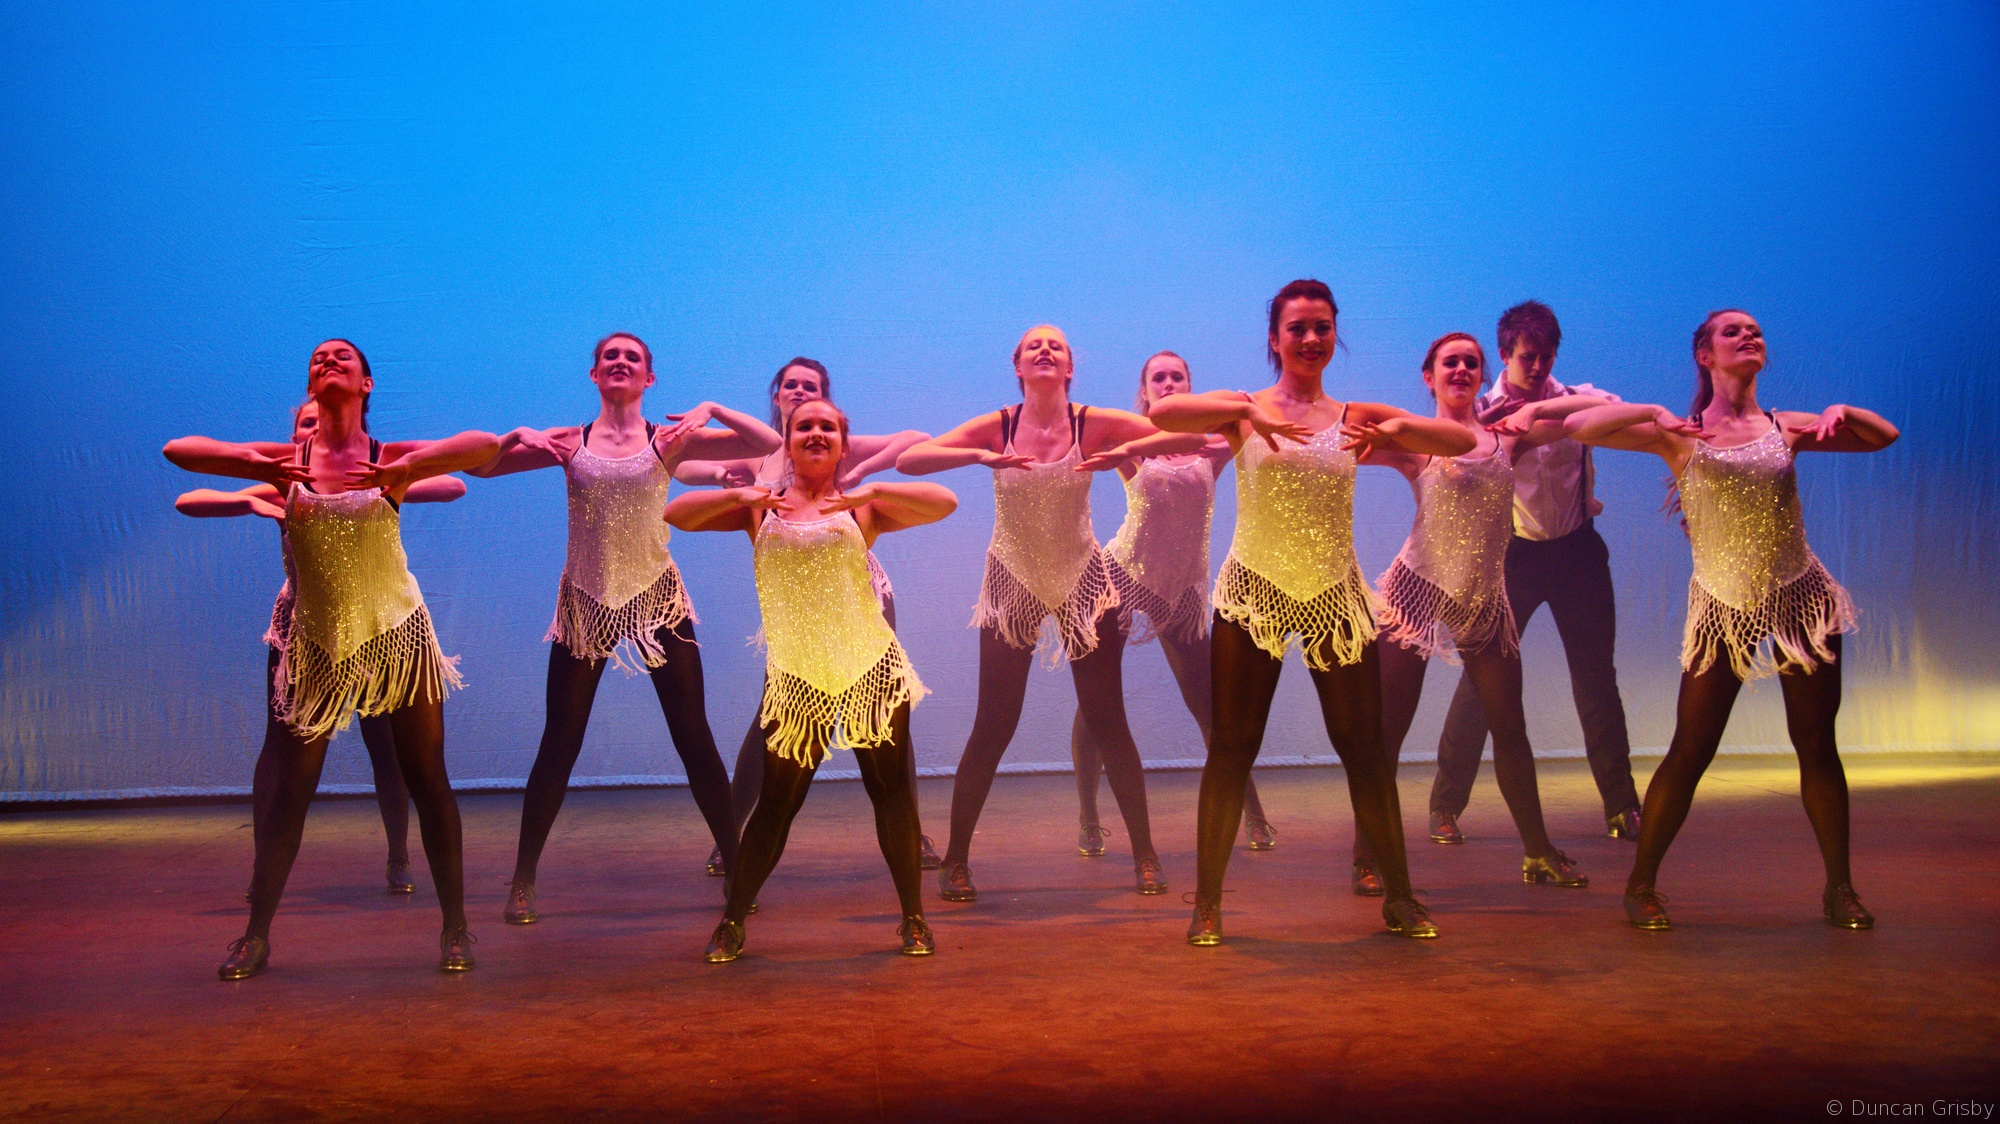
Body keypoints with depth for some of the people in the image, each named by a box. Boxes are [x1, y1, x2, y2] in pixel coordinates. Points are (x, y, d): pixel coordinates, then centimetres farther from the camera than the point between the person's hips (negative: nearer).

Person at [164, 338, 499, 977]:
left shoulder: (391, 459, -4)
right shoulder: (286, 459, -1)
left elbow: (485, 445, -17)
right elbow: (178, 450, -6)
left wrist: (407, 468, -29)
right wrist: (255, 465, -21)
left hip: (398, 636, -1)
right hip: (318, 643, 1)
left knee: (427, 781, 1)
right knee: (287, 791, 3)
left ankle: (455, 927, 12)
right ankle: (256, 935, 17)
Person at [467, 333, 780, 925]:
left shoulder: (670, 439, -1)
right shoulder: (567, 442, 2)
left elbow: (769, 443, -6)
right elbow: (479, 466, 5)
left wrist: (712, 409, -18)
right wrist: (515, 438, -12)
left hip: (656, 597, 0)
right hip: (585, 602, 1)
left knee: (694, 738, 3)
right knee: (560, 743, 4)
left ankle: (735, 865, 14)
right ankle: (522, 882, 15)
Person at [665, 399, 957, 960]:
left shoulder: (861, 507, 3)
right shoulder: (761, 507, 7)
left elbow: (944, 502, -9)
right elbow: (677, 513, -1)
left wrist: (874, 491, -23)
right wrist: (740, 495, -18)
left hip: (872, 669, 0)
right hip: (796, 678, 0)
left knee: (893, 792, 4)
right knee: (777, 803, 4)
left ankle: (914, 918, 17)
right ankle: (732, 923, 18)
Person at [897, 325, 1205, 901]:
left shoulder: (1096, 425, -9)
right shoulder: (996, 427, -8)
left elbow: (1194, 439, -14)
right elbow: (907, 460, -18)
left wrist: (1131, 450, -30)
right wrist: (980, 456, -31)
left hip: (1084, 581, 0)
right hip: (1012, 582, 0)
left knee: (1107, 724, 2)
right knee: (993, 728, -1)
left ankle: (1145, 855, 16)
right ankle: (955, 860, 12)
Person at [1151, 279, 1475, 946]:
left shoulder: (1355, 416, 6)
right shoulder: (1246, 410, 0)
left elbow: (1463, 442, -1)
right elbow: (1163, 412, -18)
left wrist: (1397, 426, -19)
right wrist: (1249, 412, -27)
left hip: (1336, 595, 2)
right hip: (1253, 591, -2)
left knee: (1365, 751, 5)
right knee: (1232, 749, 0)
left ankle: (1399, 896, 19)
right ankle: (1207, 902, 11)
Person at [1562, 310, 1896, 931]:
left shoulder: (1785, 428, 6)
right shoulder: (1680, 436, -1)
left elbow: (1885, 436, 11)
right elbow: (1579, 426, -10)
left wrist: (1841, 411, -7)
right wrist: (1653, 412, -19)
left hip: (1802, 599, 2)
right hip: (1723, 609, -2)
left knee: (1817, 746, 4)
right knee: (1690, 753, -4)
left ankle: (1840, 887, 17)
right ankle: (1641, 885, 8)